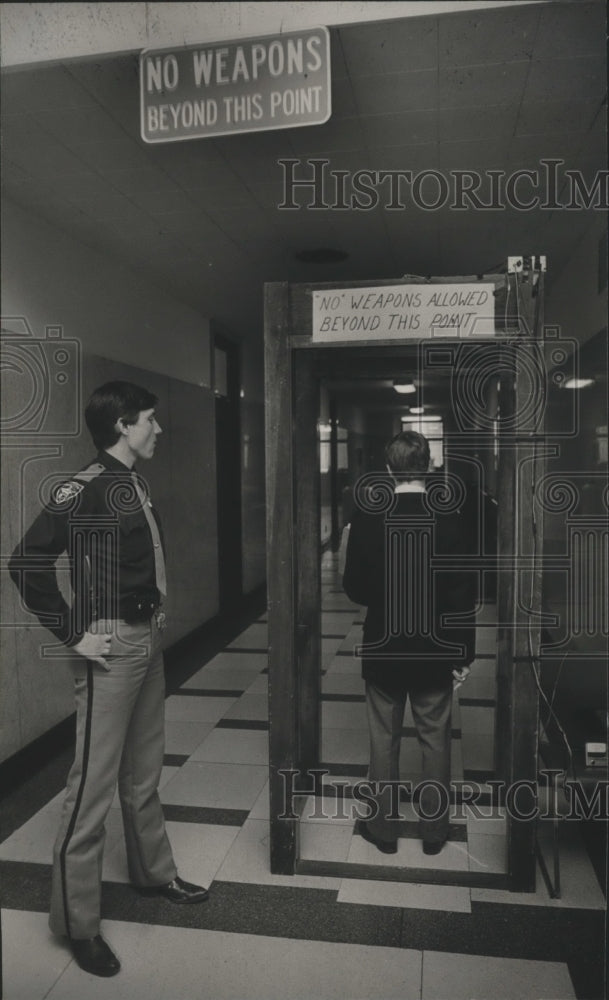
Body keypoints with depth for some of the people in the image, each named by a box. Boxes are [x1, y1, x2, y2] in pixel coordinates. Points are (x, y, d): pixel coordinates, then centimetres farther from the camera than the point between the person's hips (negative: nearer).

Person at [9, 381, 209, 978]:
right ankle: (76, 920, 20)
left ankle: (153, 872, 40)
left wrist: (154, 614, 10)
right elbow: (27, 563, -19)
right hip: (111, 646, -8)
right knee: (94, 782, 3)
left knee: (144, 772, 21)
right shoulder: (85, 489, -15)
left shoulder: (134, 486, 10)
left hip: (148, 641, 9)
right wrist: (73, 635, -16)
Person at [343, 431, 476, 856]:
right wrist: (465, 652, -1)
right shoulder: (452, 514, -11)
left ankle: (383, 828, 28)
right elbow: (464, 592, -9)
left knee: (384, 740, 15)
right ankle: (434, 831, 29)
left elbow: (354, 586, -7)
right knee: (435, 740, 16)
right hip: (436, 649, 1)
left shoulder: (369, 514, -12)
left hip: (382, 646, 0)